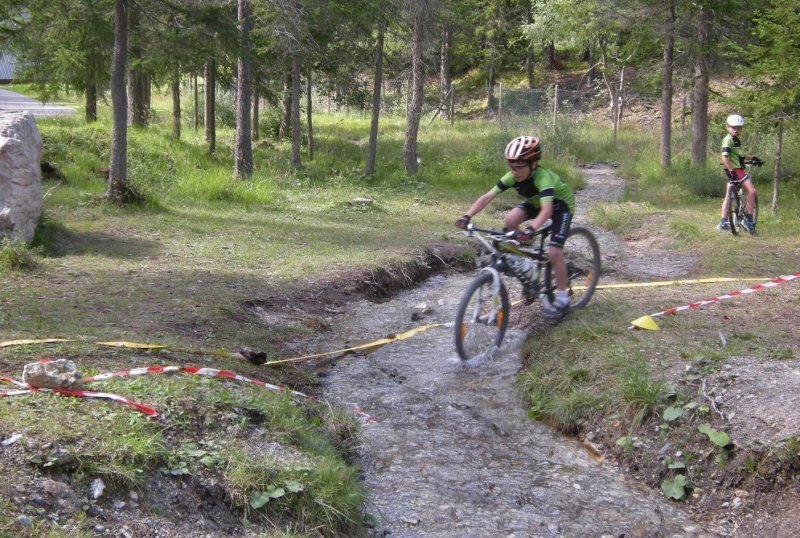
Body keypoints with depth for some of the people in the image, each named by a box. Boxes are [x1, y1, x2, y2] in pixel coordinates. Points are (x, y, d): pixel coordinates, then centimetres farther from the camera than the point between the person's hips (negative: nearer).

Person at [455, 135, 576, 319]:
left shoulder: (543, 177, -40)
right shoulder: (512, 177, -24)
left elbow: (547, 209, -54)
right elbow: (487, 197, -26)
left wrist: (531, 230, -70)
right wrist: (467, 216, -40)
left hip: (560, 205, -6)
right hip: (535, 202, 6)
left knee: (554, 251, -17)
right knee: (509, 220, -21)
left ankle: (562, 299, -1)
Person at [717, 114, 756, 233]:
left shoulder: (736, 140, 15)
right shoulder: (728, 140, -15)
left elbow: (740, 154, 28)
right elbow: (724, 158, -24)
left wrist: (752, 158, 24)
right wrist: (732, 171, -29)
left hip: (736, 170, 10)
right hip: (734, 171, -10)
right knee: (752, 191, -14)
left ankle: (723, 222, 15)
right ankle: (748, 219, -10)